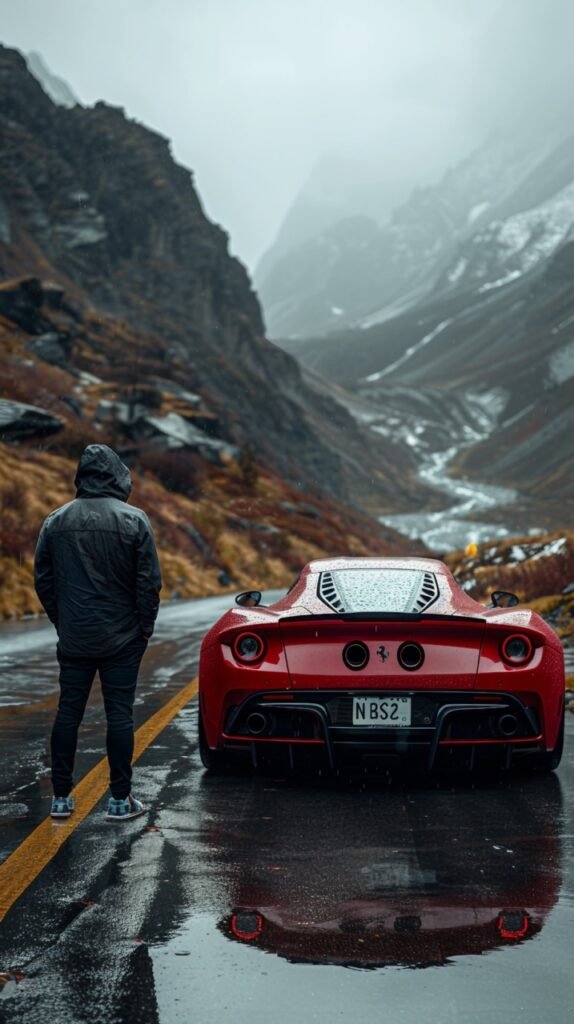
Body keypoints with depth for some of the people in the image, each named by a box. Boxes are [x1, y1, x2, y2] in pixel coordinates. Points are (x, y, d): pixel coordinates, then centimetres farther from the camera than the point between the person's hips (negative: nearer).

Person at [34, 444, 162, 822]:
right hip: (122, 638, -3)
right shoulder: (134, 520, -8)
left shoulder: (56, 521, 1)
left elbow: (43, 580, 6)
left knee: (68, 713, 10)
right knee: (120, 713, 3)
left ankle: (62, 797, 14)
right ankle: (121, 799, 6)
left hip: (74, 639, 3)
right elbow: (149, 582, -9)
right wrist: (145, 628, 3)